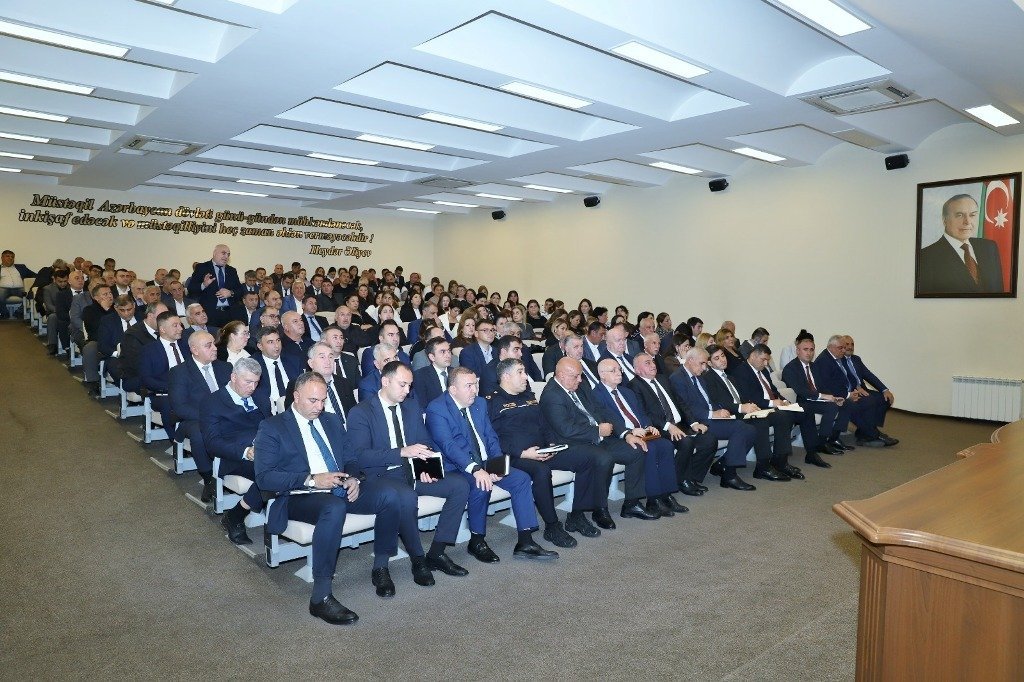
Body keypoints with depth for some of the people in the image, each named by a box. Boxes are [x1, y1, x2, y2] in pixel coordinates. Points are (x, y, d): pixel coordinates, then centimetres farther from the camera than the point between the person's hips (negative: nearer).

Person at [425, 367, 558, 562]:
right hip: (457, 468, -7)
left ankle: (525, 542, -8)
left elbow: (491, 437, 11)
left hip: (485, 465, 7)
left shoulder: (480, 403, 12)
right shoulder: (437, 409, -11)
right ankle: (476, 541, -11)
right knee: (481, 486, -34)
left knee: (521, 479, -11)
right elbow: (447, 445, -23)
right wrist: (475, 469, -34)